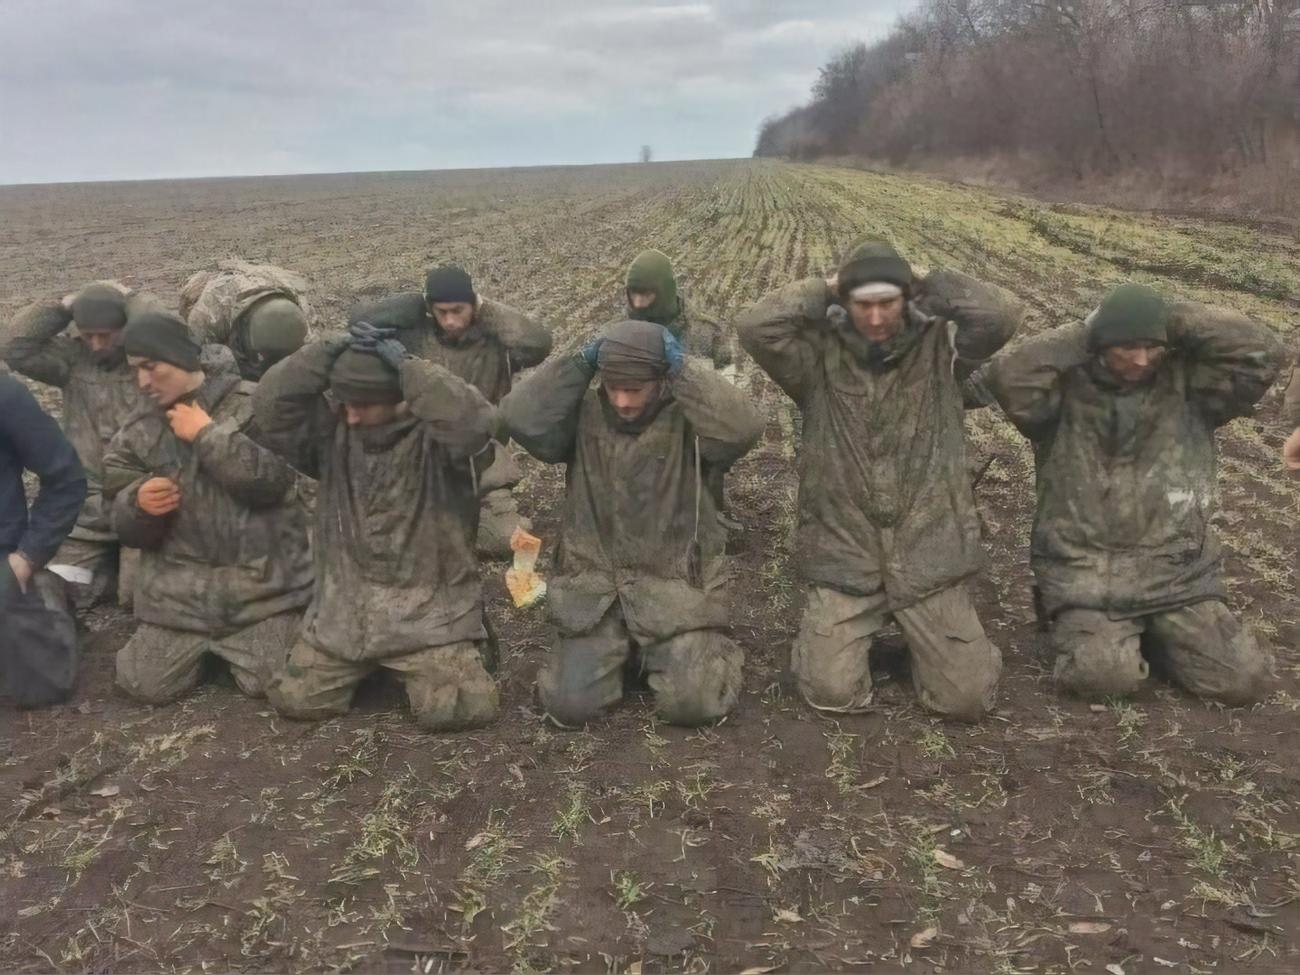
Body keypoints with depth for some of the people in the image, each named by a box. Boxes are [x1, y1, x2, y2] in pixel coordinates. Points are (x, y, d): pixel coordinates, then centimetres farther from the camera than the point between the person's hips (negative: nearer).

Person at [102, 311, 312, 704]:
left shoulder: (253, 404, -7)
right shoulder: (136, 432, 6)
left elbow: (271, 481, -19)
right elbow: (128, 528, 7)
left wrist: (207, 433, -19)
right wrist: (139, 504, -17)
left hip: (263, 580, -3)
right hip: (179, 587, 4)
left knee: (271, 684, -10)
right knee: (146, 686, -2)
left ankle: (229, 642, 24)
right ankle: (203, 645, 29)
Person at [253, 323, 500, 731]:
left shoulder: (437, 433, -12)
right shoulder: (331, 427, 1)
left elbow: (475, 421, -34)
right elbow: (270, 406, -12)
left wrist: (405, 364, -29)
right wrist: (330, 352, -19)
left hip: (429, 608, -4)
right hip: (345, 605, 5)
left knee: (456, 709, -17)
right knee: (294, 699, 2)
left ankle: (468, 655, 19)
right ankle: (367, 668, 32)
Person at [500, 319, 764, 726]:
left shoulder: (689, 421, -8)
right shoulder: (584, 417, -1)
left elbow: (742, 429, -28)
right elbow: (520, 418, -15)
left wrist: (682, 368, -24)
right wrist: (579, 365, -17)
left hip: (675, 586, -2)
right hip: (595, 586, 2)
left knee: (691, 704, -13)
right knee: (570, 706, -5)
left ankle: (698, 651, 23)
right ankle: (621, 650, 26)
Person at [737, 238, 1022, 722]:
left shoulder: (940, 348, -1)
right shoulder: (819, 358, -4)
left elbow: (1001, 315, -17)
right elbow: (755, 327, -19)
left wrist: (931, 285, -6)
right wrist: (822, 291, -9)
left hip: (928, 556, 1)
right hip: (844, 559, -1)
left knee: (968, 697, -1)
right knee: (832, 693, -8)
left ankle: (919, 635, 31)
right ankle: (835, 632, 26)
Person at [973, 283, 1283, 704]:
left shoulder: (1188, 384, 3)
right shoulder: (1066, 389, -4)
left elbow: (1261, 353, -10)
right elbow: (1007, 379, -23)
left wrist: (1175, 320, -9)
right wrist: (1080, 336, -14)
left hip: (1177, 572, 3)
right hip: (1086, 573, -3)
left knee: (1242, 679, -6)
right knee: (1103, 674, -26)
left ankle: (1156, 632, 21)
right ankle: (1081, 626, 10)